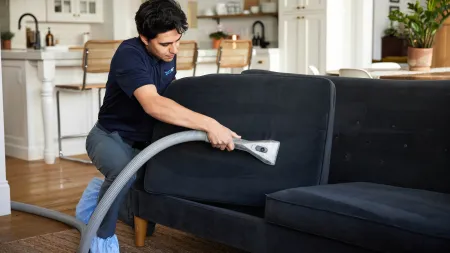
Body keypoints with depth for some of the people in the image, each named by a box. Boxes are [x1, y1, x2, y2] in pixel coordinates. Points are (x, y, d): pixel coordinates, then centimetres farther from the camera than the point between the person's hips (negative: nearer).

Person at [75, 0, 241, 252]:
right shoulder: (129, 55, -27)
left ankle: (100, 196, 20)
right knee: (124, 171, -37)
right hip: (111, 136, -8)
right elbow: (152, 104, -44)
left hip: (143, 141, 8)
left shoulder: (168, 54, -3)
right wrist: (208, 124, -50)